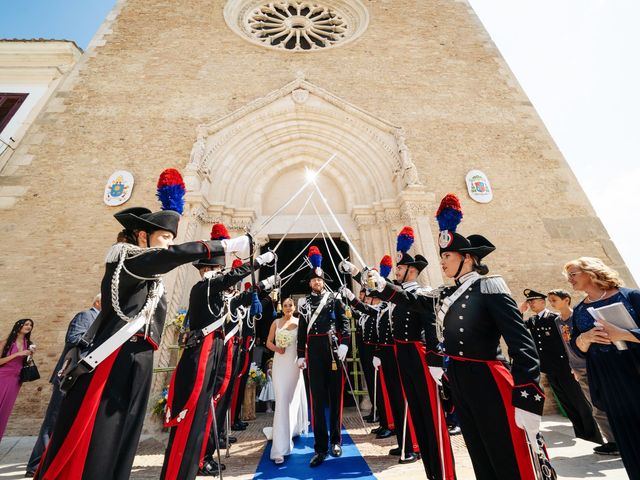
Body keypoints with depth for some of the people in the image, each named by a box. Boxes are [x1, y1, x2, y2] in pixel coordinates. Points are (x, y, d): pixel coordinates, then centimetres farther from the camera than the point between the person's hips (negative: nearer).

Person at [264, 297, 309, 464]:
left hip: (295, 363, 1)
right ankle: (280, 447, 8)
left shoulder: (300, 322, -1)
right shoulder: (276, 322, 2)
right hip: (280, 363, 0)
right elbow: (268, 342, 6)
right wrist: (276, 348, -13)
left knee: (295, 396, 17)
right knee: (282, 400, -2)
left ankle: (296, 428, 46)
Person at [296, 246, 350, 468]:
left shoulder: (334, 300, 4)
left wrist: (344, 344, -16)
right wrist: (301, 354, 8)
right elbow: (302, 331, 11)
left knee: (335, 395, 10)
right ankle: (320, 447, 16)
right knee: (317, 398, 5)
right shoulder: (304, 303, 10)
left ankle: (335, 440, 28)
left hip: (334, 350, -1)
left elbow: (344, 323, -2)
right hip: (314, 352, 1)